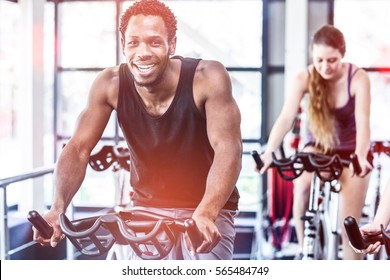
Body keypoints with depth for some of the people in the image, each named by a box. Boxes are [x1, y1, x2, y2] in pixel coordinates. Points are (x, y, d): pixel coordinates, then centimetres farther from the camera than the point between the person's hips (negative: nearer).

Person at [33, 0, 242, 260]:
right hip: (148, 209, 3)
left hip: (209, 209, -2)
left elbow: (228, 149, -28)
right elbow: (78, 150, -11)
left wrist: (204, 215, -43)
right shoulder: (111, 84, -13)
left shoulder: (207, 77, -21)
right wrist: (58, 209, -29)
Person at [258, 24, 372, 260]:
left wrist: (360, 157, -53)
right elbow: (286, 118, -30)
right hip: (319, 147, 1)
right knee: (302, 187, -32)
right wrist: (269, 152, -47)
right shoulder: (304, 79, -20)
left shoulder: (358, 78, -24)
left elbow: (363, 121, -34)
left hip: (351, 151, -1)